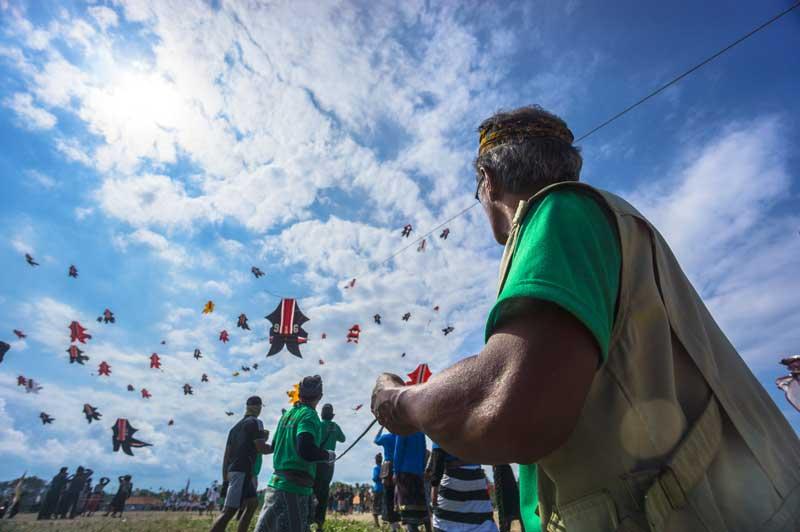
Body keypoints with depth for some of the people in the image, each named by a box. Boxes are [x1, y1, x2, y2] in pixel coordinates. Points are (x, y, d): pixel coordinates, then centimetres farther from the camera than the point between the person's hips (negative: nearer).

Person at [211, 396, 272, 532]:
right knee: (229, 511, -14)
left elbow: (226, 455, 18)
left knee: (252, 504, 18)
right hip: (243, 471, -9)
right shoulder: (254, 422, -4)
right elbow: (261, 448, -13)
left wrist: (225, 479, 20)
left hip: (233, 471, 9)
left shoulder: (236, 426, 20)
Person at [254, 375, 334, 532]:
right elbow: (306, 450, -27)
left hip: (276, 483, 8)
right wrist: (328, 455, -9)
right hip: (294, 488, -8)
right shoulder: (309, 415, -13)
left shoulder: (287, 414, 12)